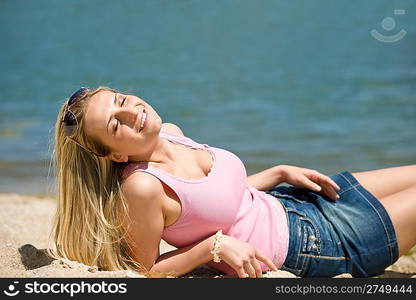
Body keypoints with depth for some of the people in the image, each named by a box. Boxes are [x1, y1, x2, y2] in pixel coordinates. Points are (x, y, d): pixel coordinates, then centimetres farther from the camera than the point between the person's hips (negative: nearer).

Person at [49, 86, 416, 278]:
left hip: (281, 203, 8)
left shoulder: (170, 132, -4)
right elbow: (145, 271, -18)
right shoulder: (140, 187, -29)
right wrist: (217, 245, -27)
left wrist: (281, 171, 6)